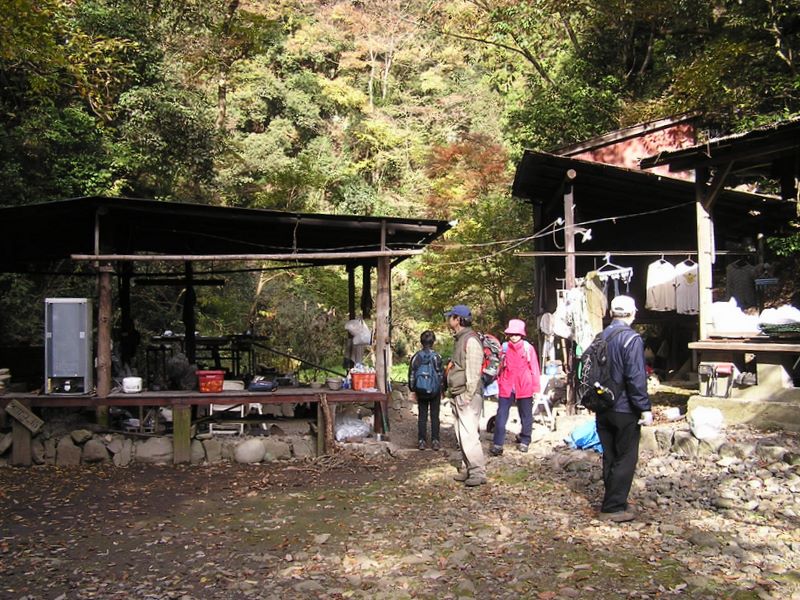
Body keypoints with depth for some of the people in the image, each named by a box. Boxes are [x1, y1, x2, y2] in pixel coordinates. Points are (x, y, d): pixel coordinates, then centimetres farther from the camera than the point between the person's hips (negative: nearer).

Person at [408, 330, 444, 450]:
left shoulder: (416, 356, -4)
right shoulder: (436, 356, -10)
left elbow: (411, 375, 0)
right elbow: (441, 374, -5)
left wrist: (413, 390, 9)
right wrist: (442, 390, 6)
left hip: (421, 391, 1)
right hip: (435, 391, -1)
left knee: (422, 416, 8)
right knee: (435, 416, 7)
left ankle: (421, 441, 7)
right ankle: (435, 440, 6)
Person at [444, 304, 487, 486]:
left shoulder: (471, 340, -13)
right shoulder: (460, 340, 18)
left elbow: (473, 371, -19)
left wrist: (467, 396, -20)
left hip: (467, 397, -10)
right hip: (458, 396, 10)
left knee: (469, 435, -11)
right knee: (462, 436, 13)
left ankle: (478, 473, -8)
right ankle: (467, 469, 20)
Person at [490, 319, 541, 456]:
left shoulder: (528, 348, -4)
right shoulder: (505, 347, 3)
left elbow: (535, 369, 0)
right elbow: (501, 368, 11)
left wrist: (536, 388, -2)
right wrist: (499, 385, 11)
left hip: (524, 388, -1)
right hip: (506, 387, 1)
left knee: (526, 416, 12)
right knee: (501, 416, -3)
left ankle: (524, 441, 28)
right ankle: (498, 444, 0)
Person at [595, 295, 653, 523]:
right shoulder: (632, 339, -16)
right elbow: (636, 377, -21)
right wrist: (645, 408, -17)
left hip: (603, 408, 7)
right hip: (625, 410, -7)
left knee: (610, 457, 16)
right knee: (625, 459, 2)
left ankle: (613, 501, 26)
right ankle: (613, 508, 4)